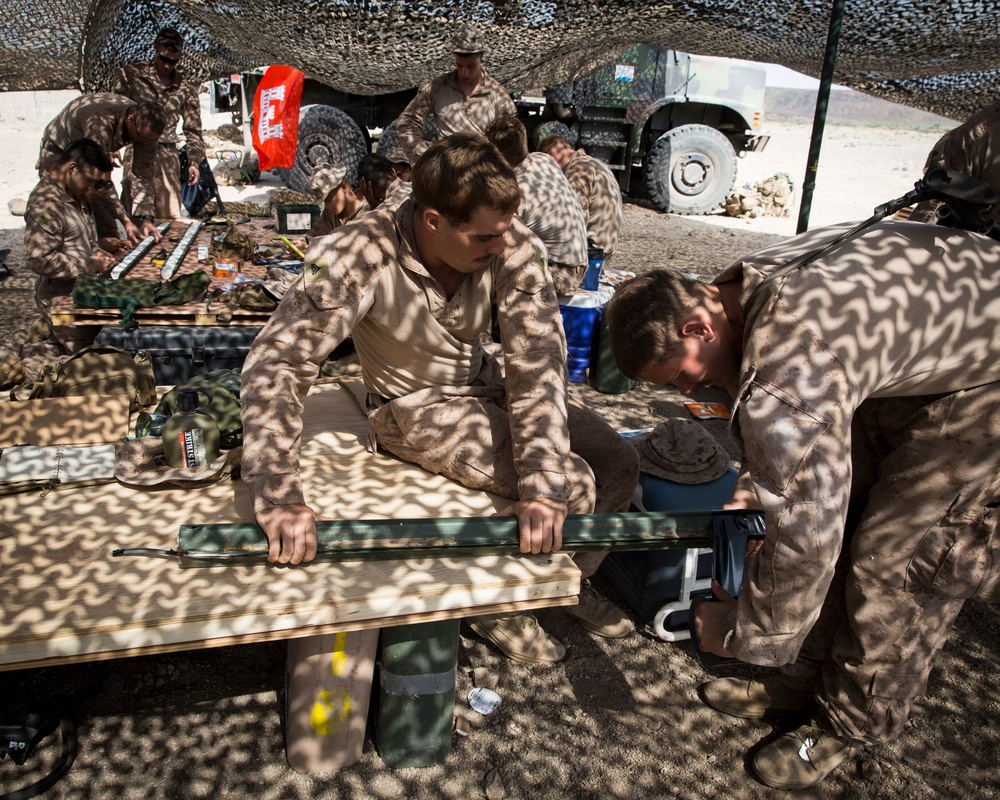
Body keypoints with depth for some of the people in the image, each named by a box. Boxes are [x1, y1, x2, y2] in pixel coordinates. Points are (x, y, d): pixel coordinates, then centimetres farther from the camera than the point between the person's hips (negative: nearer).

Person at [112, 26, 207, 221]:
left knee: (170, 216, -1)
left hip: (168, 156, 2)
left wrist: (194, 162, -1)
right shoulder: (131, 75, 6)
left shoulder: (186, 88, 10)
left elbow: (193, 130, 12)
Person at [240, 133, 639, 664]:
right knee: (575, 485, -19)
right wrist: (277, 494, -42)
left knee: (618, 464, -2)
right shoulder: (358, 257, -29)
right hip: (417, 406, -5)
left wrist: (542, 484, -38)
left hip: (490, 383, 5)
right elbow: (277, 362, -32)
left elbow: (537, 357, -28)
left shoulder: (510, 245, -21)